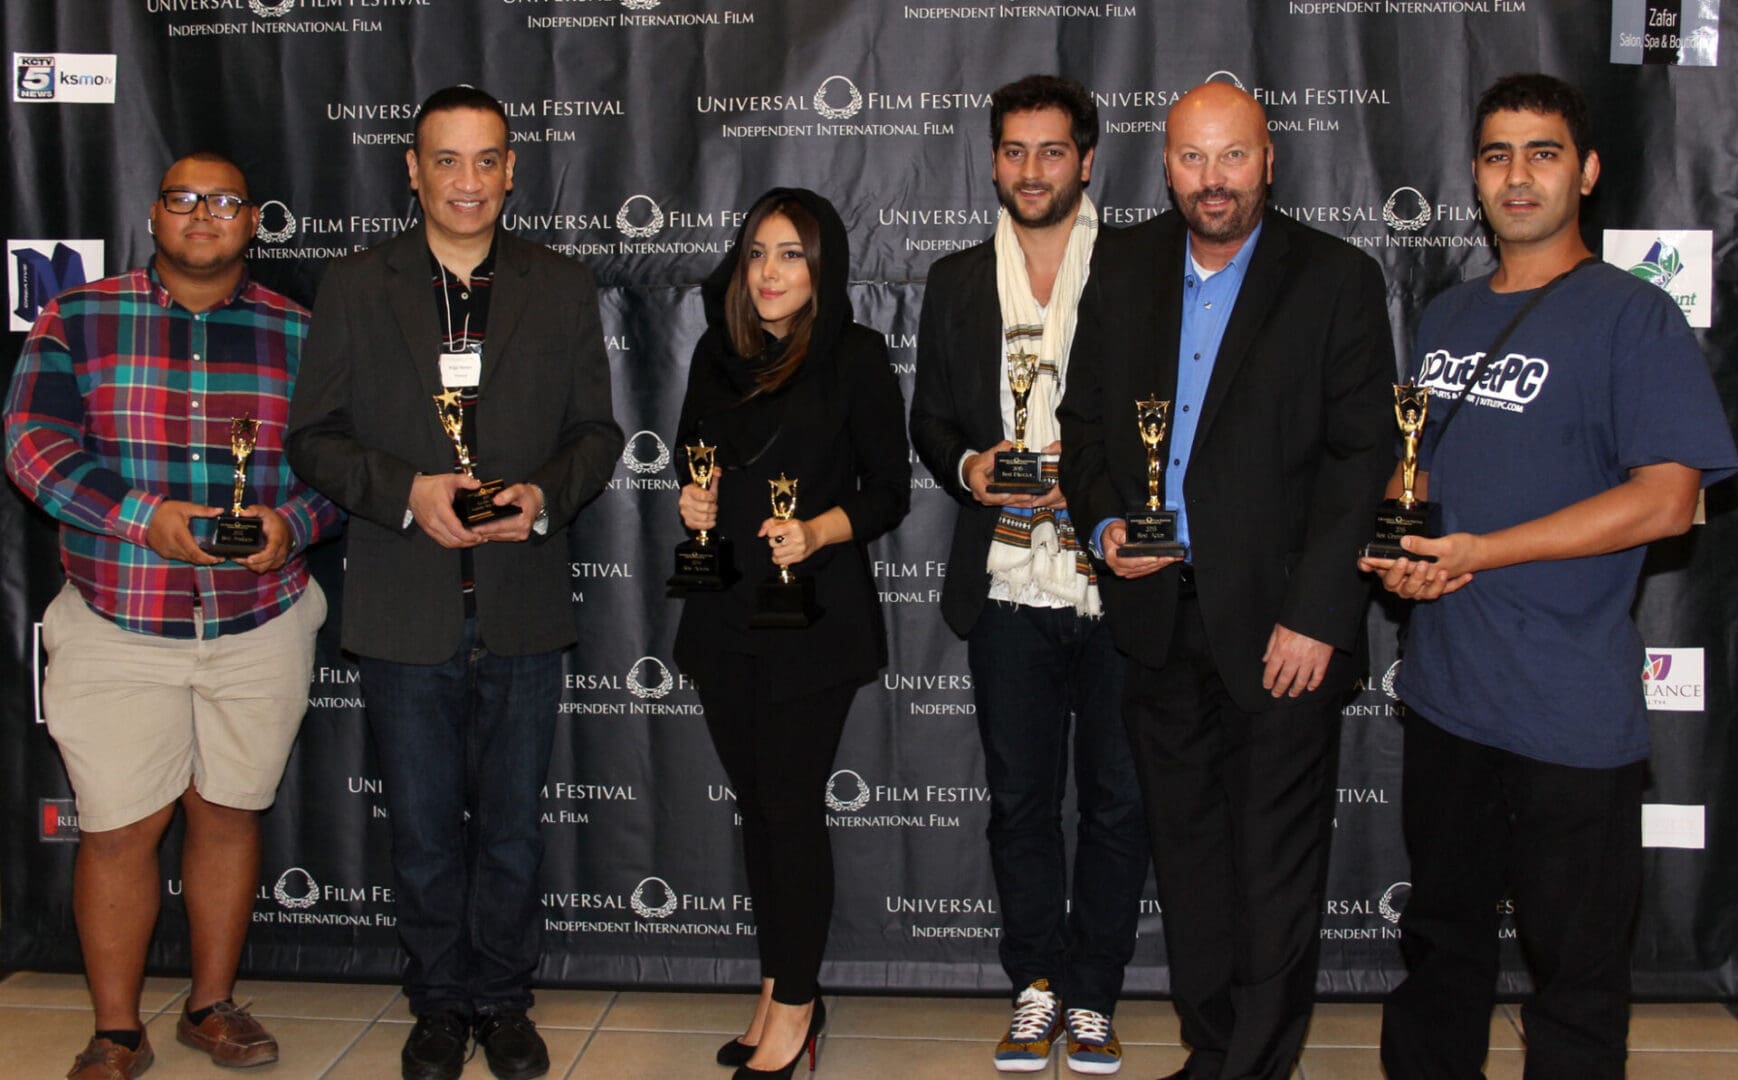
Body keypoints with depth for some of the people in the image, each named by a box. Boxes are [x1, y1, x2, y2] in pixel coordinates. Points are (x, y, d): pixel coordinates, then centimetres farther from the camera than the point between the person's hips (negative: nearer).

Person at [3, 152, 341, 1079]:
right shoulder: (78, 319, 1)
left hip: (261, 621, 2)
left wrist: (292, 523, -14)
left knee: (228, 814, 12)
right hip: (117, 626, -1)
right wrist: (143, 517, -20)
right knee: (117, 828, 2)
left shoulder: (296, 334, 5)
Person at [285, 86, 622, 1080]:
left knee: (512, 826, 12)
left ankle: (504, 1000, 29)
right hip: (404, 611, 0)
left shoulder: (563, 288, 4)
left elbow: (597, 430, 6)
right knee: (424, 830, 12)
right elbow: (315, 436, 1)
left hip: (524, 606, 1)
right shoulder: (356, 287, 2)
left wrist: (544, 496, -14)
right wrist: (406, 493, -16)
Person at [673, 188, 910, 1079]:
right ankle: (777, 985, 26)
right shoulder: (717, 352, 9)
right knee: (754, 801, 12)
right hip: (723, 609, 5)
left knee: (791, 803, -2)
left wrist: (818, 531, -20)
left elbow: (888, 493, -4)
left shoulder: (854, 357, -6)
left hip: (812, 613, -5)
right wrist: (693, 501, 0)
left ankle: (795, 1003, 13)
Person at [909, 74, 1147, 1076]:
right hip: (1008, 585, 2)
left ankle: (1093, 997, 21)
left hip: (1117, 580, -2)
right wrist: (968, 467, -8)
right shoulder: (958, 280, 10)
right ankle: (1036, 987, 25)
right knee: (1021, 798, 11)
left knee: (1118, 799, 7)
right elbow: (930, 420, 13)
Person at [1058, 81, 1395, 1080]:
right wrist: (1103, 519, -5)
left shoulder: (1337, 280, -6)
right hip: (1159, 617, 5)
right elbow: (1084, 416, 14)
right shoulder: (1124, 268, 7)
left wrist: (1316, 615, -15)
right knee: (1187, 846, 15)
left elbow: (1361, 458, -9)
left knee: (1276, 866, 4)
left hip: (1280, 623, -4)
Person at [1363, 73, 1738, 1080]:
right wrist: (1400, 552, -3)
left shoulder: (1633, 316, -9)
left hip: (1571, 715, -6)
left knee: (1575, 970, 7)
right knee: (1441, 933, 21)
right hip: (1445, 690, 6)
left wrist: (1475, 553, -20)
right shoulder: (1447, 316, 11)